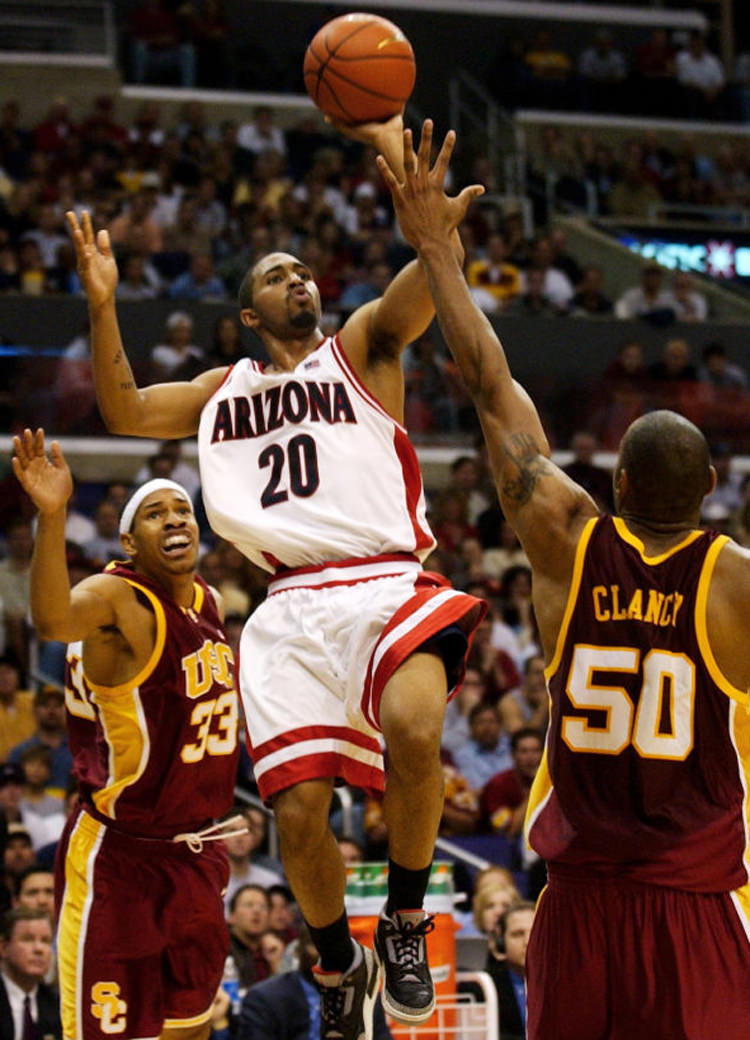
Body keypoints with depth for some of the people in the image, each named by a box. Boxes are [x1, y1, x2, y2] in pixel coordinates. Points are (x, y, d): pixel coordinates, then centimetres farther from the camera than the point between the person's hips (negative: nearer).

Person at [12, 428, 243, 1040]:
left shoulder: (209, 604, 6)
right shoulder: (115, 600, -19)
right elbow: (53, 619, -45)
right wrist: (52, 515, -57)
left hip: (195, 856, 8)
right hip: (118, 858, -8)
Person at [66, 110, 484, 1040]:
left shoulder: (362, 348, 15)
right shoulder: (227, 391, 26)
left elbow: (432, 273, -2)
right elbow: (123, 411, 19)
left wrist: (398, 155, -11)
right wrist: (103, 304, 9)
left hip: (385, 586, -3)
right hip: (292, 607, 3)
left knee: (413, 734, -33)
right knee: (298, 816, -10)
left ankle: (405, 916, -8)